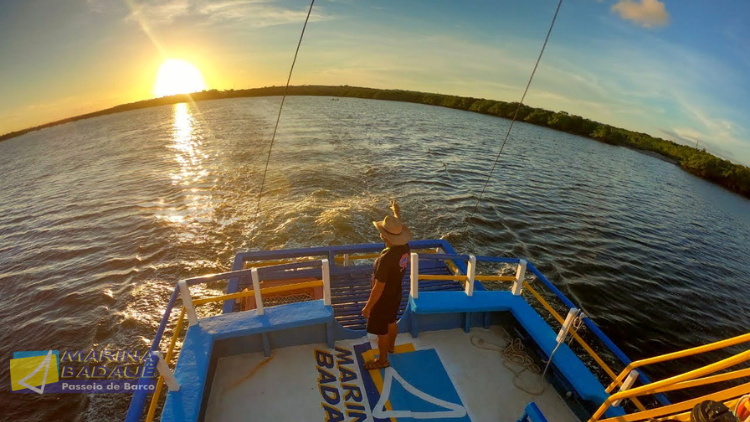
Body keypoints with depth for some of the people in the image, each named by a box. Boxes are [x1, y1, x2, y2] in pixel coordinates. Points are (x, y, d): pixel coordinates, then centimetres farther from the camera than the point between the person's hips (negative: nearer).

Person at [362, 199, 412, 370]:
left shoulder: (385, 259, -38)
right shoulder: (405, 248, -16)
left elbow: (378, 288, -29)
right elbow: (399, 229, 7)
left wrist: (368, 307, -16)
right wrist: (397, 212, 19)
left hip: (383, 300, -7)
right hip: (396, 295, 8)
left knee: (381, 331, 16)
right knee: (391, 322, 31)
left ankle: (382, 360, 39)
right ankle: (390, 346, 57)